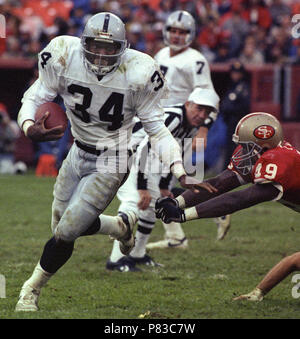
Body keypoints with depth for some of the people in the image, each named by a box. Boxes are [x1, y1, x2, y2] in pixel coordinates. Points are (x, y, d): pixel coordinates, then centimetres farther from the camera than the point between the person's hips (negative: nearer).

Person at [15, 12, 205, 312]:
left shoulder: (138, 73, -22)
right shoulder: (64, 58, -18)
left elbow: (156, 128, -12)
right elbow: (34, 98, -10)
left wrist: (180, 174, -21)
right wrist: (29, 127, -34)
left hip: (109, 164, -4)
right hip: (78, 154, 4)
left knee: (65, 234, -8)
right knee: (61, 226, 16)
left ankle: (31, 291, 16)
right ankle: (122, 227, 43)